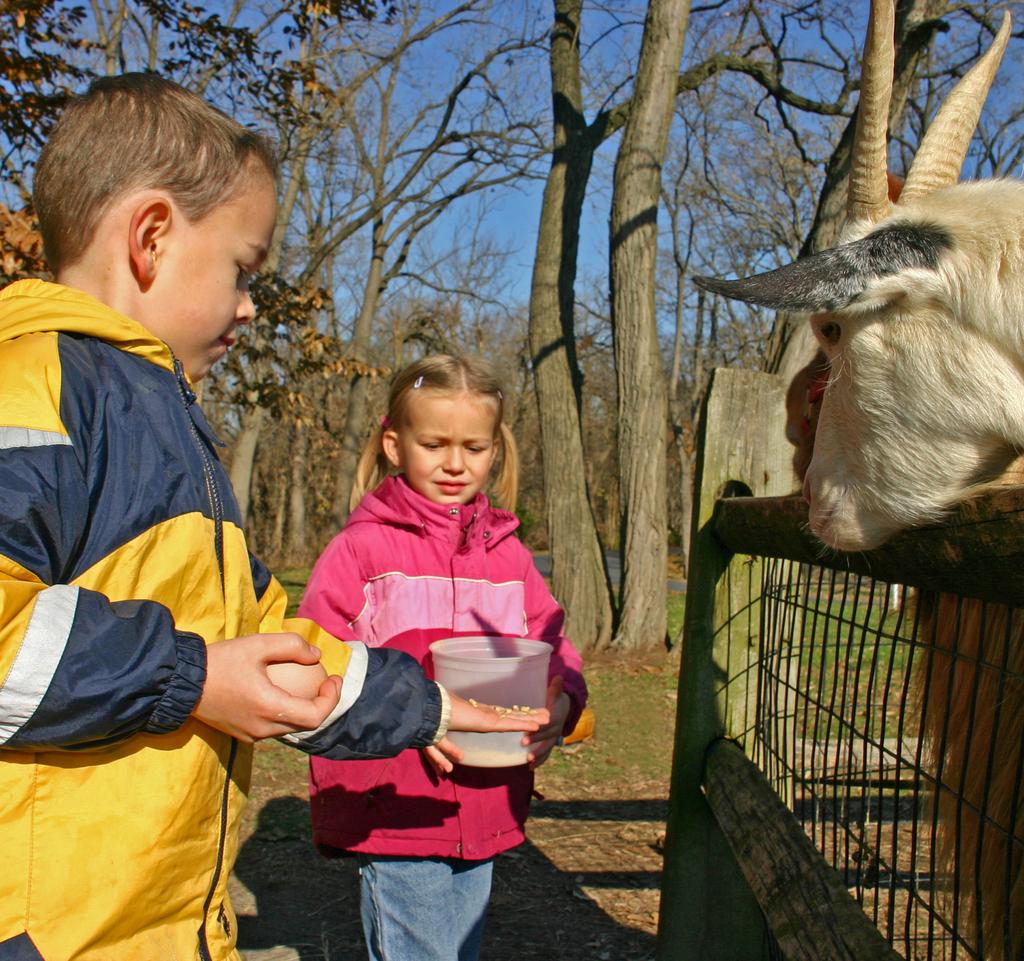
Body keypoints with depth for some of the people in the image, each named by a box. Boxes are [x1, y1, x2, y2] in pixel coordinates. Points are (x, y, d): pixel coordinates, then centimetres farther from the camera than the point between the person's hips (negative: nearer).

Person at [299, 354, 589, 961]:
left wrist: (560, 704, -13)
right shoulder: (363, 547, -5)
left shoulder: (508, 553, 11)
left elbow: (555, 648, 9)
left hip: (485, 815, 5)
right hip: (394, 814, -5)